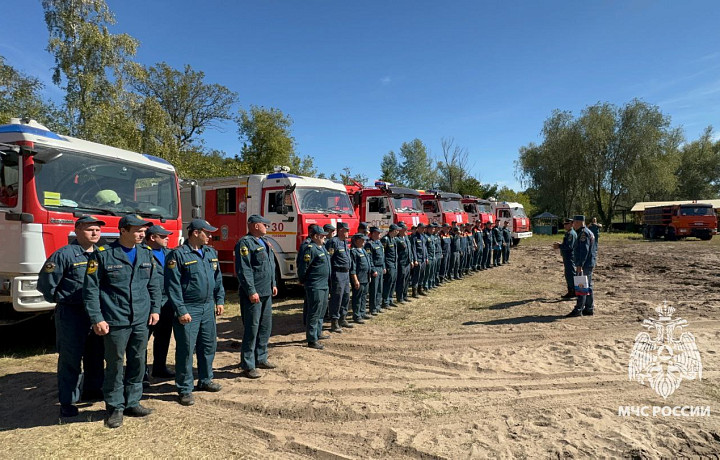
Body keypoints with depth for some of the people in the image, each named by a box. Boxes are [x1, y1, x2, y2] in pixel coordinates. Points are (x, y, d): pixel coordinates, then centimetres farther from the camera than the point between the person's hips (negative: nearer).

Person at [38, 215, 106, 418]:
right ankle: (67, 401, 15)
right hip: (71, 315, -6)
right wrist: (60, 300, 1)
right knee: (70, 358, 2)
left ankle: (92, 390, 35)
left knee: (96, 355, 17)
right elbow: (45, 283, -9)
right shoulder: (64, 255, -12)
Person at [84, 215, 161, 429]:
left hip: (141, 321, 5)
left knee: (138, 363, 12)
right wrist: (97, 319, -10)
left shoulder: (146, 254, 8)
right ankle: (115, 407, 22)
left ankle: (132, 403, 27)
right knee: (115, 365, 6)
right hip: (115, 322, -4)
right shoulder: (102, 255, -7)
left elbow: (154, 284, 13)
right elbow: (91, 290, -6)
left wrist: (155, 309, 7)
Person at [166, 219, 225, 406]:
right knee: (186, 349, 0)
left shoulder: (211, 253, 11)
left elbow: (218, 279, 16)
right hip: (188, 309, -7)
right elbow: (173, 286, -13)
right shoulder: (178, 255, -10)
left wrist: (219, 300, 10)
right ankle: (184, 390, 13)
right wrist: (181, 311, -16)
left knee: (209, 346, 15)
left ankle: (205, 380, 32)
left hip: (208, 307, 7)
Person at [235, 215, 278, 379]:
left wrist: (273, 284, 18)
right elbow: (243, 270, -19)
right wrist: (251, 291, -22)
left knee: (265, 327, 15)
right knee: (251, 329, -3)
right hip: (253, 294, -9)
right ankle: (248, 366, 7)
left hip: (266, 293, 9)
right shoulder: (245, 243, -12)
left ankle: (260, 358, 29)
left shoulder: (264, 242, 17)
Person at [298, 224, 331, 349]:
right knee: (314, 313, -3)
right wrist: (303, 281, -4)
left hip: (324, 286, 10)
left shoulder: (322, 247, 13)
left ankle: (318, 333, 35)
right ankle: (312, 341, 3)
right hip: (315, 287, -10)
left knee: (322, 311, 20)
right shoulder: (311, 249, -17)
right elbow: (302, 267, -17)